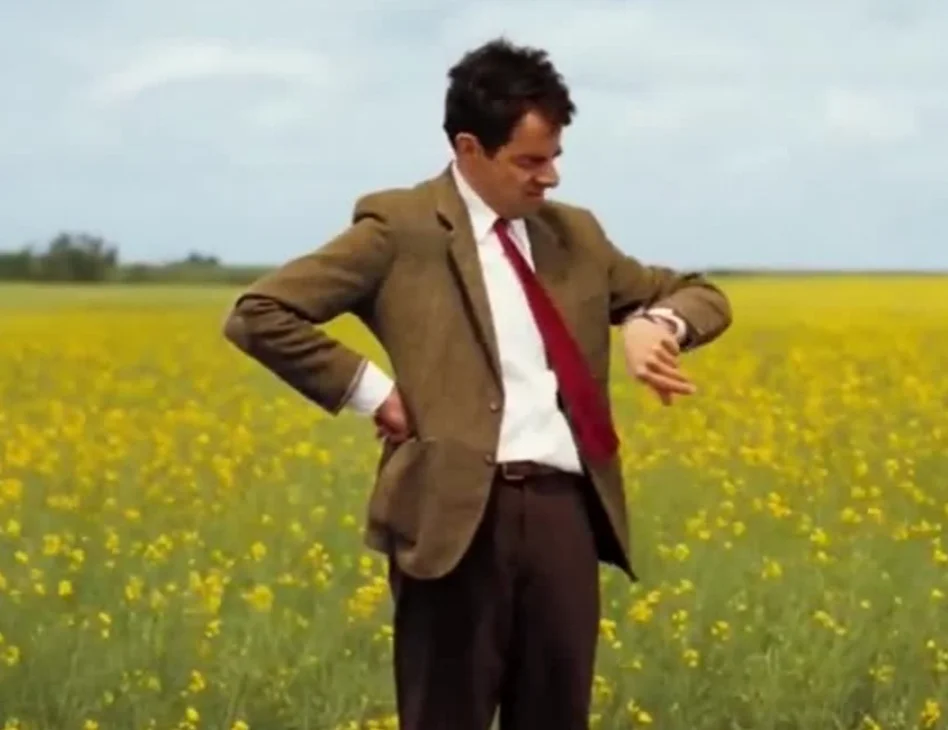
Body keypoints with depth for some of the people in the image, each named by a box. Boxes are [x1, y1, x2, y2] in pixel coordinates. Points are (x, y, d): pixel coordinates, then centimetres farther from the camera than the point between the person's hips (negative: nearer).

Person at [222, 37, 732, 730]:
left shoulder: (575, 234, 17)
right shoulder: (401, 227, -1)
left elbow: (705, 295, 25)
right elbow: (258, 314, -6)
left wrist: (658, 324, 2)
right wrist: (370, 391, -7)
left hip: (565, 511, 5)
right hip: (460, 511, -5)